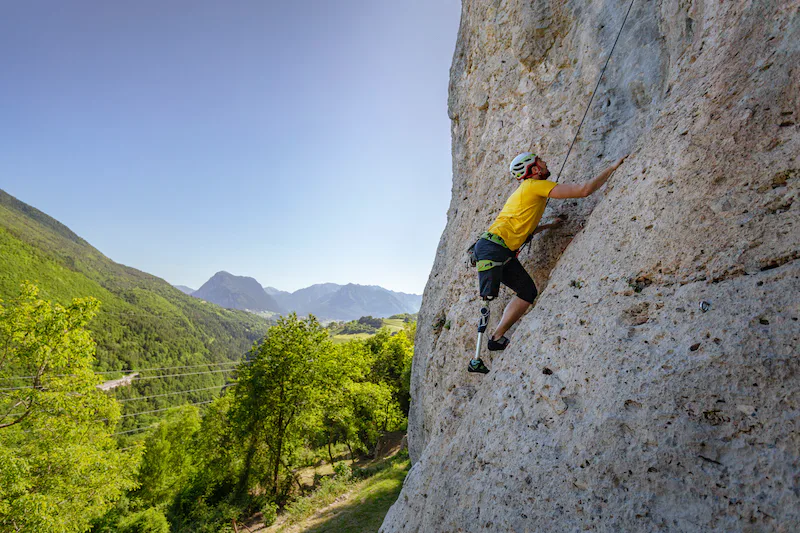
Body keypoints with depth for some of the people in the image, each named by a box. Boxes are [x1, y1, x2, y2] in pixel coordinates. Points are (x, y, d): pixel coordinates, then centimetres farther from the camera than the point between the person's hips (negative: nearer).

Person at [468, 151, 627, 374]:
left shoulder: (526, 190, 26)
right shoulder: (536, 185, -3)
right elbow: (584, 190, -10)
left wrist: (549, 225, 32)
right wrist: (613, 167, 0)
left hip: (505, 253, 10)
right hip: (492, 248, -10)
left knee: (529, 293, 10)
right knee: (489, 299, -12)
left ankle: (497, 338, 9)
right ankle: (476, 359, -10)